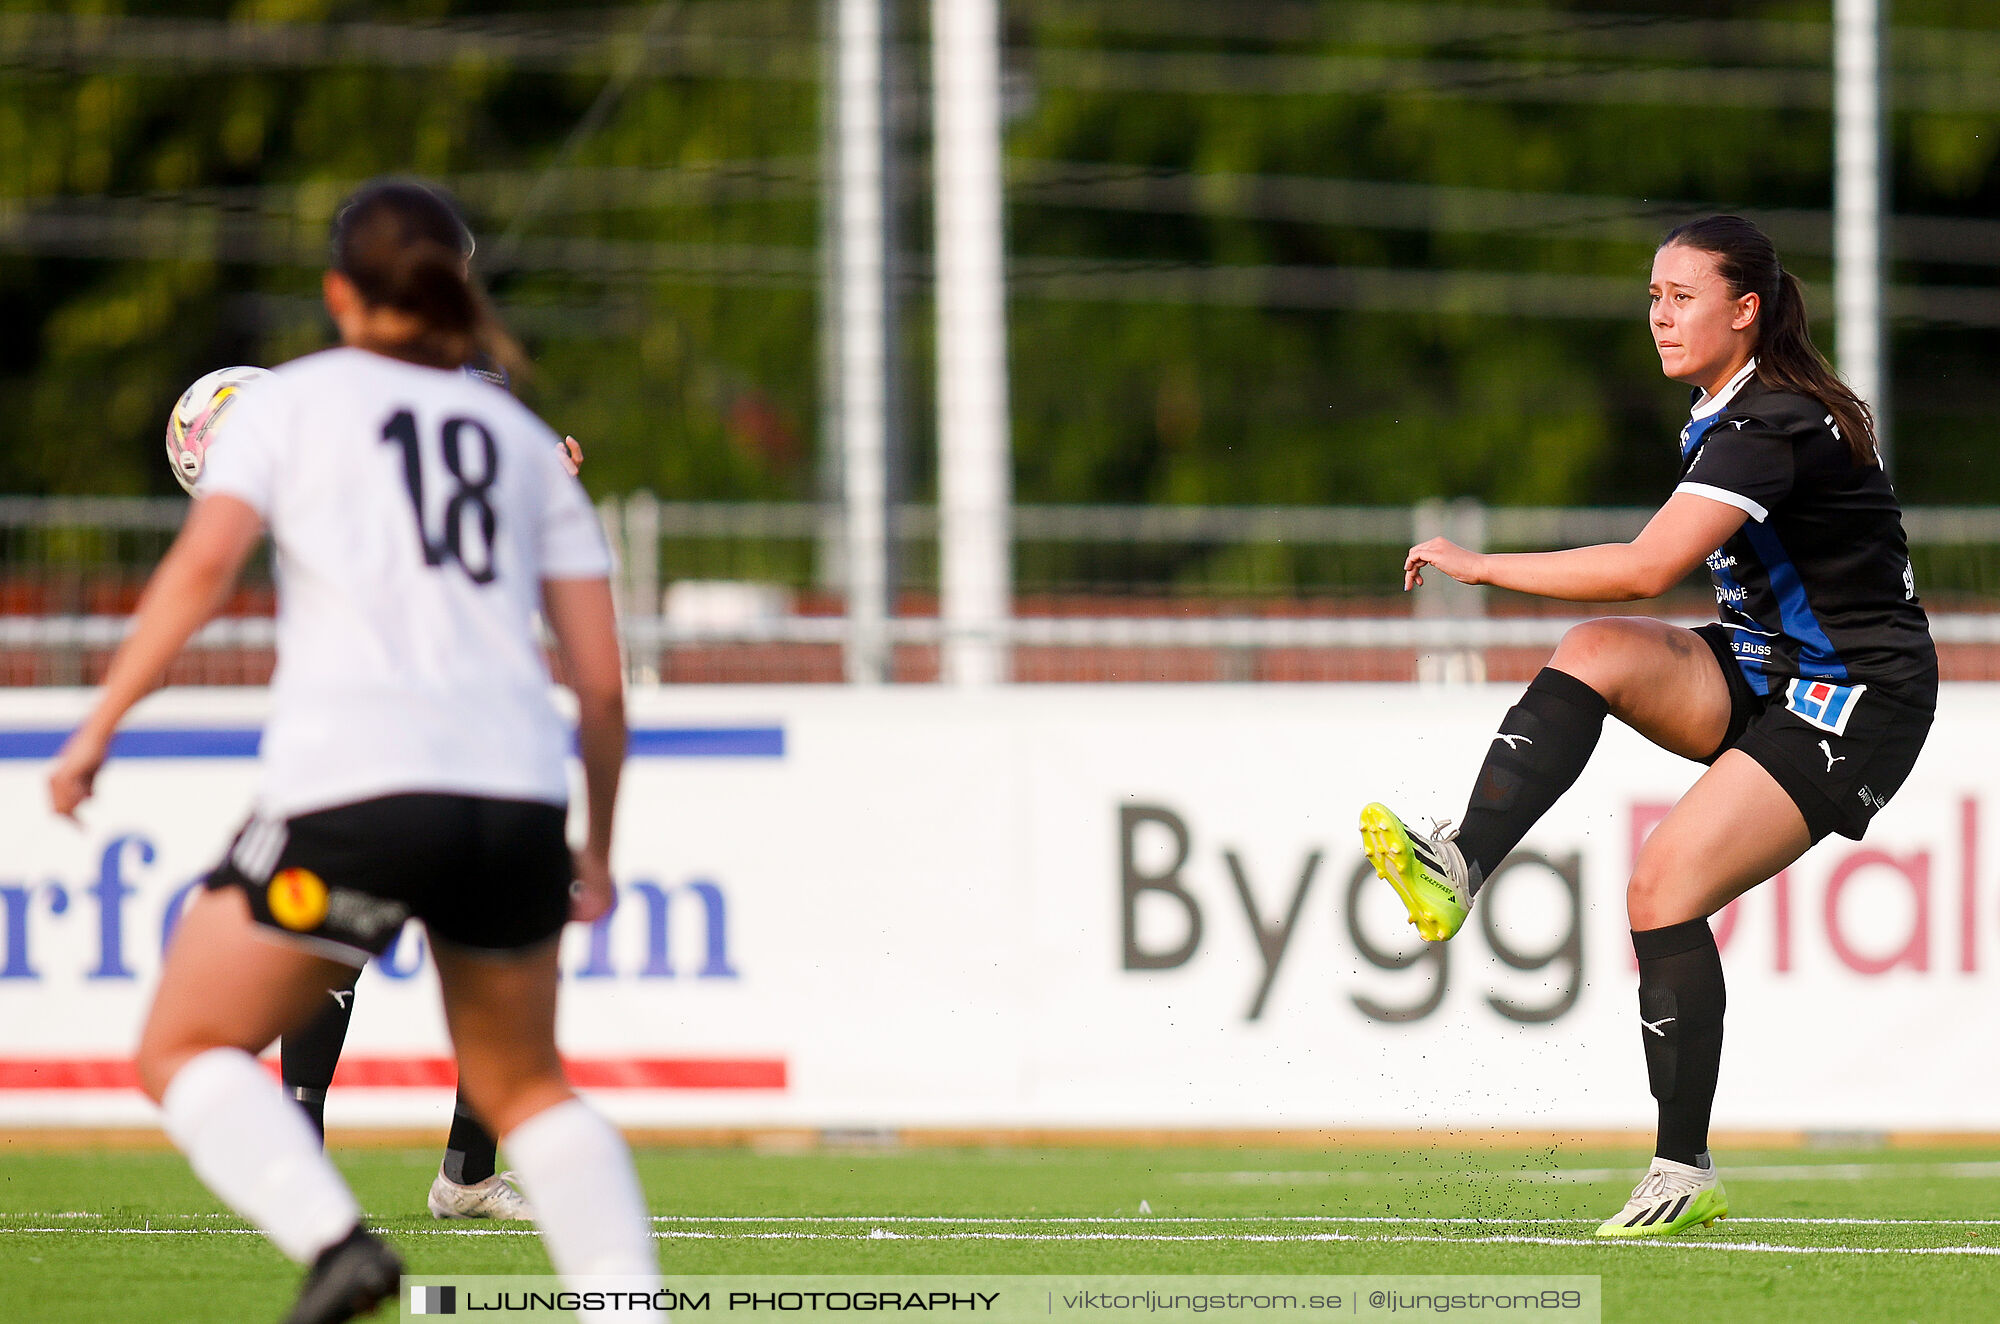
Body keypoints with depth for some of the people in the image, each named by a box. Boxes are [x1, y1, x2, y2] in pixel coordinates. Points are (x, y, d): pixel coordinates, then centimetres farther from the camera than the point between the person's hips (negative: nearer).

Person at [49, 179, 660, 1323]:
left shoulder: (297, 399, 12)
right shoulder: (523, 438, 21)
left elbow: (203, 564, -5)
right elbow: (601, 678, 15)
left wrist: (100, 727, -3)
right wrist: (599, 848, 26)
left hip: (353, 788, -4)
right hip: (516, 797, 4)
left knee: (184, 1049, 10)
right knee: (522, 1086, 22)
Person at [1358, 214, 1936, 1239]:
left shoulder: (1771, 428, -23)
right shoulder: (1724, 412, 8)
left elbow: (1648, 567, -33)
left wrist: (1483, 566, -27)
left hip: (1852, 708, -9)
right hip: (1763, 674, 9)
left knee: (1664, 885, -19)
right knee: (1596, 653, -16)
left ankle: (1686, 1174, -12)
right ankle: (1457, 866, -30)